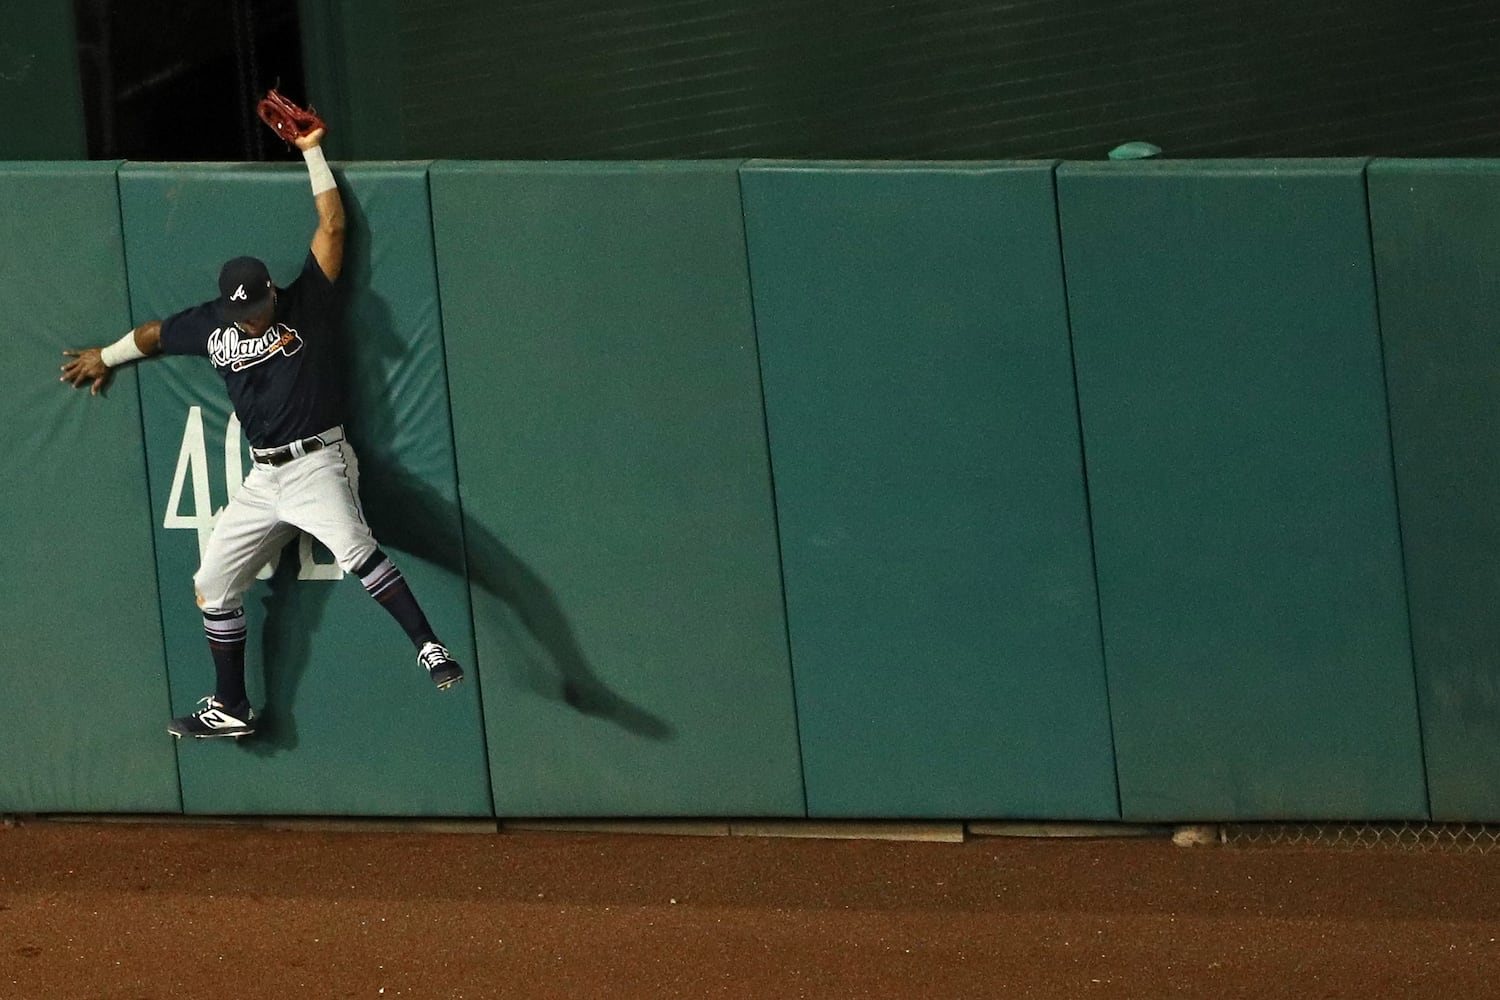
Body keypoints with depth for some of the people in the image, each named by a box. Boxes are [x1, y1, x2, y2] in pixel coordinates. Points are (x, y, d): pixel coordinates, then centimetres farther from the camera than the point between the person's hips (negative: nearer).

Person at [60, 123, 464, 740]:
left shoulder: (307, 304, -5)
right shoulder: (212, 326, 7)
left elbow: (332, 226, -10)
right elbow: (153, 334, 27)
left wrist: (312, 152, -8)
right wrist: (105, 358, 42)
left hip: (317, 463, -6)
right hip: (264, 478, 6)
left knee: (354, 549, -33)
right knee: (213, 583, 8)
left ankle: (429, 649, -36)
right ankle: (229, 709, 21)